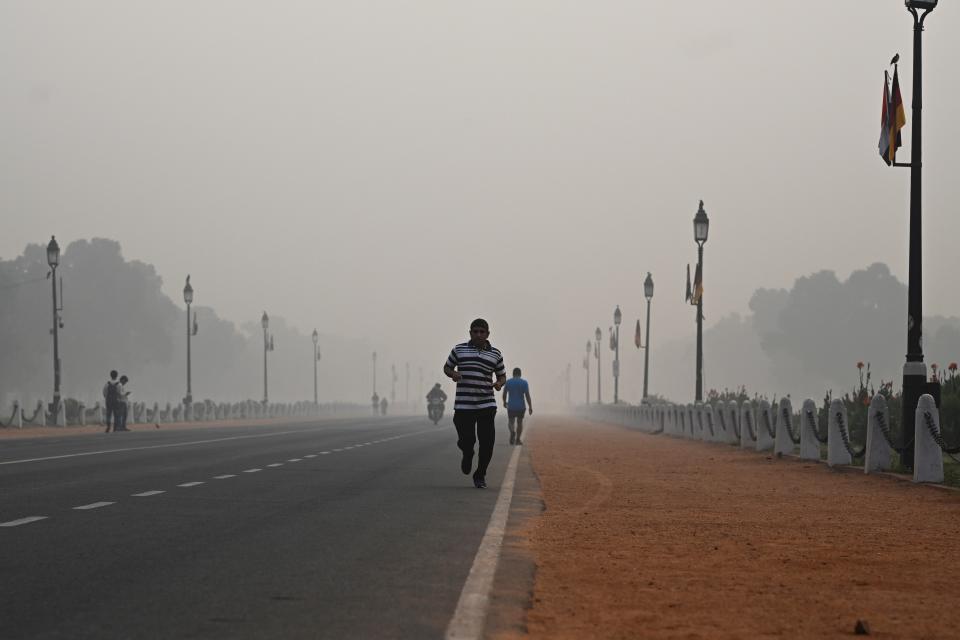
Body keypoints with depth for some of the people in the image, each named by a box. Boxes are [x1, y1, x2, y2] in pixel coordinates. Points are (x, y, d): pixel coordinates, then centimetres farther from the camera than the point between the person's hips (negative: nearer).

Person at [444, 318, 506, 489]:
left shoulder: (495, 354, 9)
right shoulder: (459, 350, 6)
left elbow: (502, 375, 18)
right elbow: (447, 367, 16)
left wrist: (499, 383, -5)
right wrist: (453, 374, -7)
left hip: (487, 405, 1)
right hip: (463, 406, -1)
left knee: (487, 442, -6)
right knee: (467, 440, -5)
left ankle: (480, 476, 12)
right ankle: (467, 455, 33)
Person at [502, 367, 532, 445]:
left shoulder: (508, 382, -5)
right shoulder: (524, 383, -9)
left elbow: (504, 394, 4)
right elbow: (527, 396, -13)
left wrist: (504, 402, 21)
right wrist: (530, 407, -9)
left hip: (511, 407, 0)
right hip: (521, 407, 0)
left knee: (511, 422, 12)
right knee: (520, 422, 18)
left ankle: (512, 432, -18)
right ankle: (518, 439, 19)